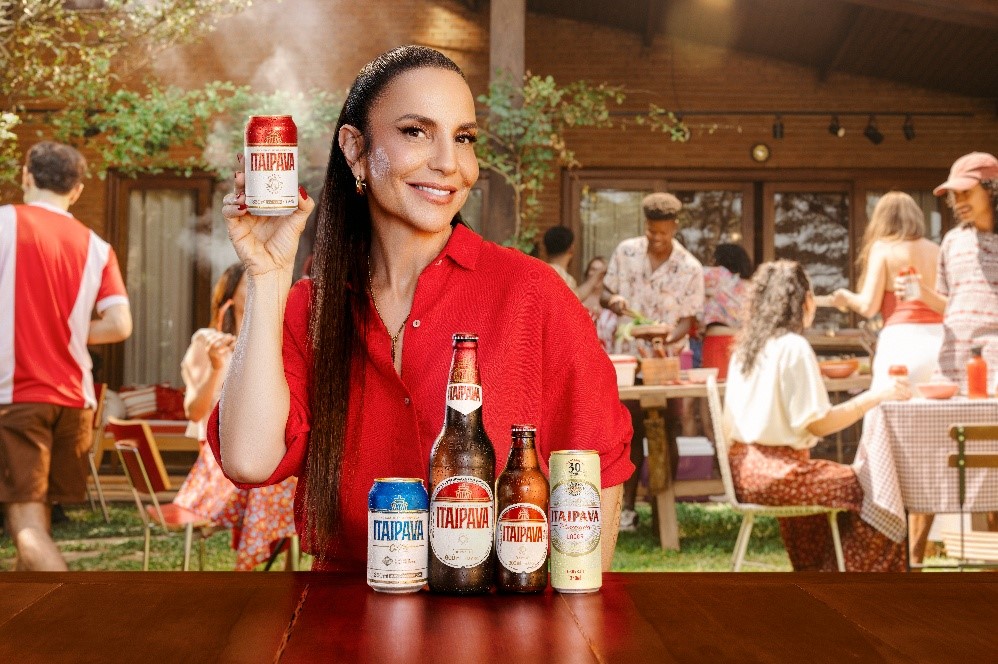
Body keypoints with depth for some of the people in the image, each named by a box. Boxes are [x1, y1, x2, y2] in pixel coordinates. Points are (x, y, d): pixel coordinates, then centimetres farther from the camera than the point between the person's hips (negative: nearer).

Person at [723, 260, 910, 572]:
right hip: (774, 472, -9)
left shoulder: (745, 347, 10)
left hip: (744, 468, 9)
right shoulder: (793, 347, -14)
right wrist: (877, 396, -13)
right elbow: (818, 423, -17)